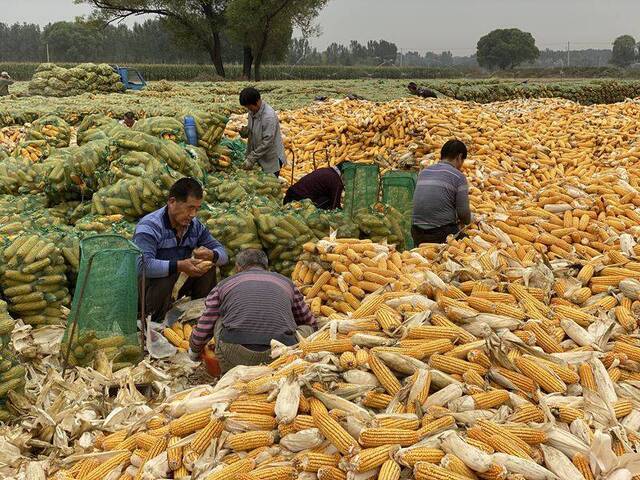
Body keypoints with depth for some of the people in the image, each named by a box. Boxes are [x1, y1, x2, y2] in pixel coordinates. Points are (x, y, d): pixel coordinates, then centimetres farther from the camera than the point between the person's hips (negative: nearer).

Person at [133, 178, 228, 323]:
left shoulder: (195, 225, 1)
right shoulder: (149, 226, -23)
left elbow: (223, 253, 4)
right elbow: (143, 265, -38)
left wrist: (211, 255, -20)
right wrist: (178, 266, -42)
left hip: (176, 286, 7)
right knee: (164, 277, -36)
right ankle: (155, 321, -17)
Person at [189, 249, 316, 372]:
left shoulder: (224, 284, 23)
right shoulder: (286, 282, 26)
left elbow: (201, 333, 22)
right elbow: (311, 323, 39)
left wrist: (194, 352, 44)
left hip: (236, 355, 0)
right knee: (307, 329, 28)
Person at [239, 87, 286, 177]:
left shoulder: (269, 116, -25)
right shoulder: (252, 112, 1)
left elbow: (267, 142, -25)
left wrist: (251, 159, -23)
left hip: (271, 159, -7)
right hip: (260, 157, 8)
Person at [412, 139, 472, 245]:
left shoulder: (423, 172, 14)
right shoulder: (458, 176, -3)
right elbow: (464, 212, -6)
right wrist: (467, 221, 18)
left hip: (418, 233, 6)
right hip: (443, 234, -6)